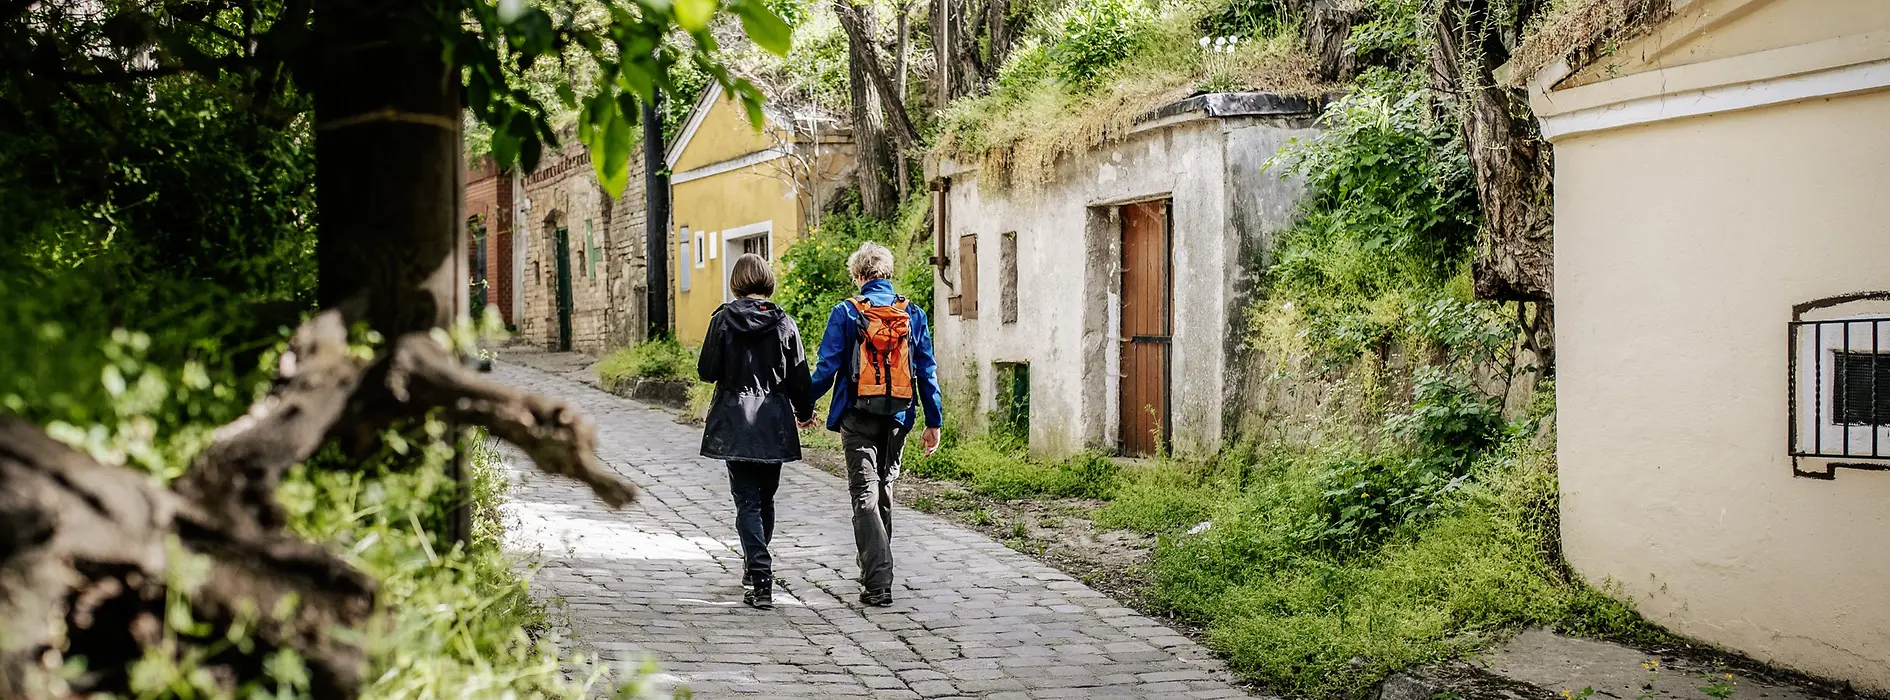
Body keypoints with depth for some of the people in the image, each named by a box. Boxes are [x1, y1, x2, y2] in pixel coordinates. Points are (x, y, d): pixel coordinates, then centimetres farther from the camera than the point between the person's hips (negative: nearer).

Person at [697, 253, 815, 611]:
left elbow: (707, 371, -5)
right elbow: (799, 376, 3)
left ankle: (761, 580, -12)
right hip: (775, 423, 3)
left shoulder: (724, 319, -7)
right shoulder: (784, 323, -1)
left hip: (735, 423, -2)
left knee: (747, 501, -1)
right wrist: (804, 411, 20)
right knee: (766, 497, 18)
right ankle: (757, 565, 35)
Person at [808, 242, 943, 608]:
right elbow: (927, 371, 4)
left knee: (865, 496, -2)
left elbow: (827, 367, -6)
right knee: (884, 489, 20)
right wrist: (933, 423, 10)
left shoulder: (846, 312, -5)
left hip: (859, 416, -4)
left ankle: (878, 584, -12)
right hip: (897, 417, 4)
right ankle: (875, 570, 34)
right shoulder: (913, 314, 4)